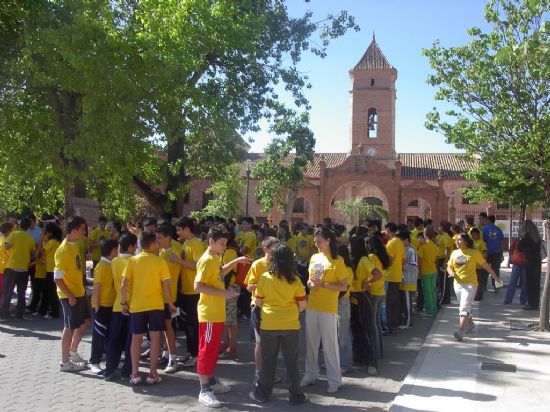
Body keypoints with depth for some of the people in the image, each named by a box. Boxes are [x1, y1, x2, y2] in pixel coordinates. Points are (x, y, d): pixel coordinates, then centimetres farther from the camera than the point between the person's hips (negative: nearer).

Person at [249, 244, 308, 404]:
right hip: (291, 325, 0)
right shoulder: (295, 280, -7)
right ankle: (295, 395, 18)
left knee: (268, 361, 13)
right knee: (291, 361, 11)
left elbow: (258, 302, 1)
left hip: (269, 325, 0)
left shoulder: (265, 278, -7)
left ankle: (263, 393, 24)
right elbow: (303, 305, -4)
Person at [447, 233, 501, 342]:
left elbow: (485, 265, 1)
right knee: (464, 307, 20)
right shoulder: (454, 253, 7)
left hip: (470, 284, -5)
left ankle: (460, 332, -24)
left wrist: (495, 276, 5)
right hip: (457, 283, 5)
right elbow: (449, 266, 11)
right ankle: (470, 324, 42)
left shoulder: (474, 253, -5)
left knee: (464, 307, -16)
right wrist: (451, 272, -12)